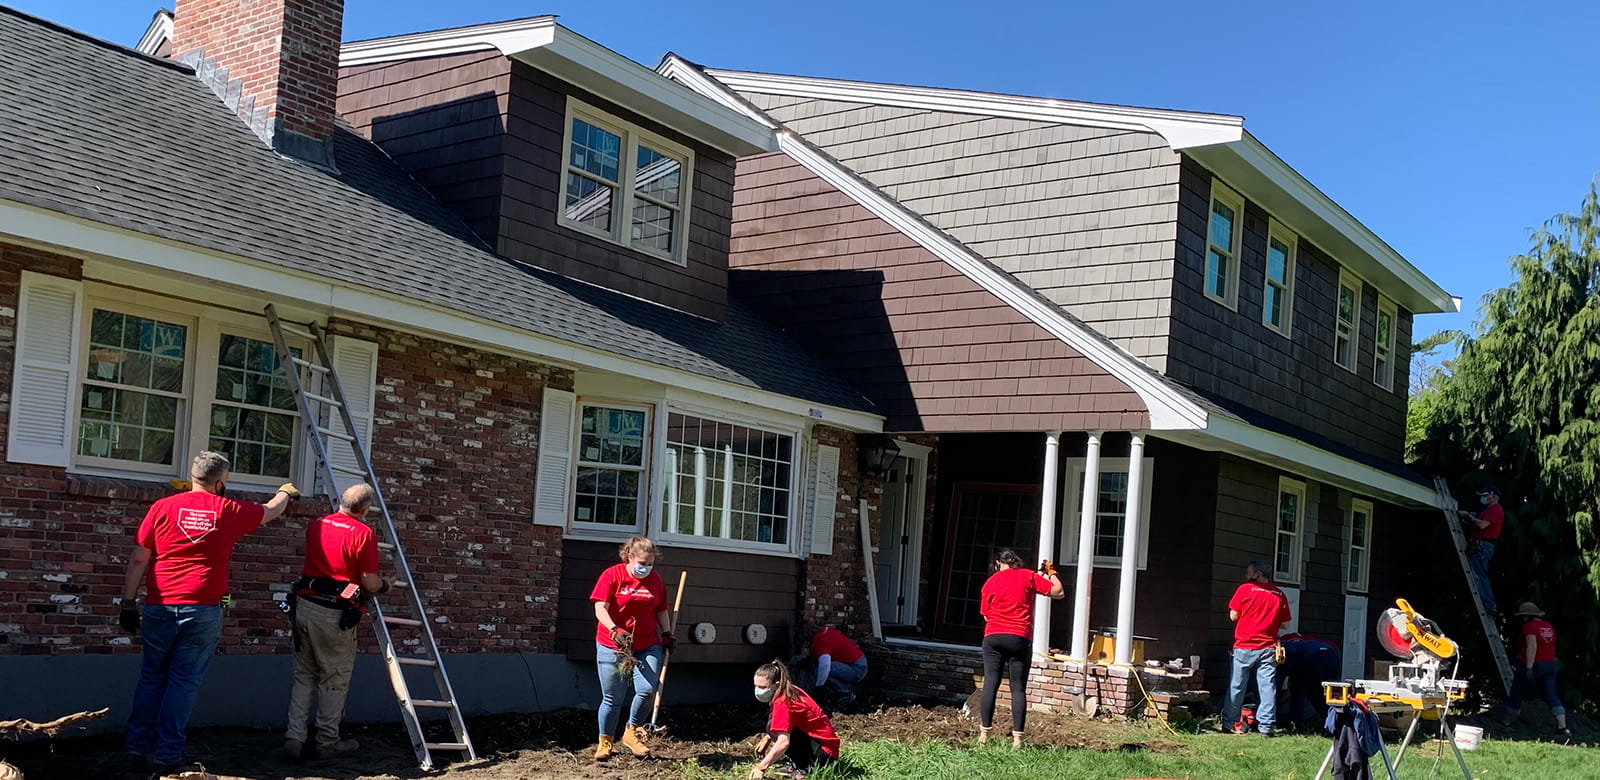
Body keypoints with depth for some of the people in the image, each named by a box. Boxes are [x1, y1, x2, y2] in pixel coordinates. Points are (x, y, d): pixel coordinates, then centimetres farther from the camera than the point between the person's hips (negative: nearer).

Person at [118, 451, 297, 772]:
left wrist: (129, 603, 8)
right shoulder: (230, 511, 3)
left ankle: (136, 743, 18)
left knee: (152, 677, 15)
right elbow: (270, 512, 23)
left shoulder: (163, 507, 2)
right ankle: (167, 755, 5)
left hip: (160, 608, 2)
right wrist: (286, 492, 44)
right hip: (203, 612, -2)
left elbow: (138, 559, 2)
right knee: (184, 682, 3)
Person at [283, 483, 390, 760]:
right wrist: (384, 585, 11)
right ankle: (327, 742, 15)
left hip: (304, 605, 6)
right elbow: (370, 583, -10)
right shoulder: (363, 534, -11)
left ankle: (294, 736, 7)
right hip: (335, 614, -6)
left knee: (303, 676, 15)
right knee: (334, 680, 8)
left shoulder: (315, 525, 8)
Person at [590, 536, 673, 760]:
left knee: (647, 689, -16)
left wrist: (666, 634, 7)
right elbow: (600, 609, -14)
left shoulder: (656, 580, 7)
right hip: (612, 646, -3)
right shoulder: (612, 576, -7)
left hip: (648, 646, 3)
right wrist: (615, 630, -28)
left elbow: (661, 611, 19)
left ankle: (632, 733, 7)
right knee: (611, 698, 4)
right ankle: (604, 742, 23)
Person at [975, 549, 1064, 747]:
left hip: (993, 637, 1)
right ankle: (1017, 737, -2)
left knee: (990, 684, 2)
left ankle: (984, 733, 0)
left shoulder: (990, 582, 9)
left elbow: (986, 615, 11)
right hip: (1020, 639, -1)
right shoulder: (1028, 576, 4)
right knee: (1018, 688, 1)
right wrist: (1051, 573, 20)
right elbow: (1058, 592, 4)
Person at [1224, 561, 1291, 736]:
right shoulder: (1279, 595, 5)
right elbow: (1284, 623, 8)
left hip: (1245, 646, -2)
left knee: (1237, 687, 6)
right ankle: (1266, 725, 1)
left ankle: (1229, 722, 13)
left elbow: (1233, 616, -2)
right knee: (1268, 686, 3)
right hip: (1268, 648, 2)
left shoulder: (1245, 589, -4)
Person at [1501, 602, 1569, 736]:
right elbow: (1550, 647, 20)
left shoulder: (1529, 626, -14)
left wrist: (1529, 668, -27)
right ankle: (1562, 727, -12)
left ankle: (1507, 721, 24)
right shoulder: (1549, 627, 12)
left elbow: (1532, 646, -24)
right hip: (1550, 665, 7)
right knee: (1551, 696, 1)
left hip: (1533, 666, -7)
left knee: (1517, 694, 9)